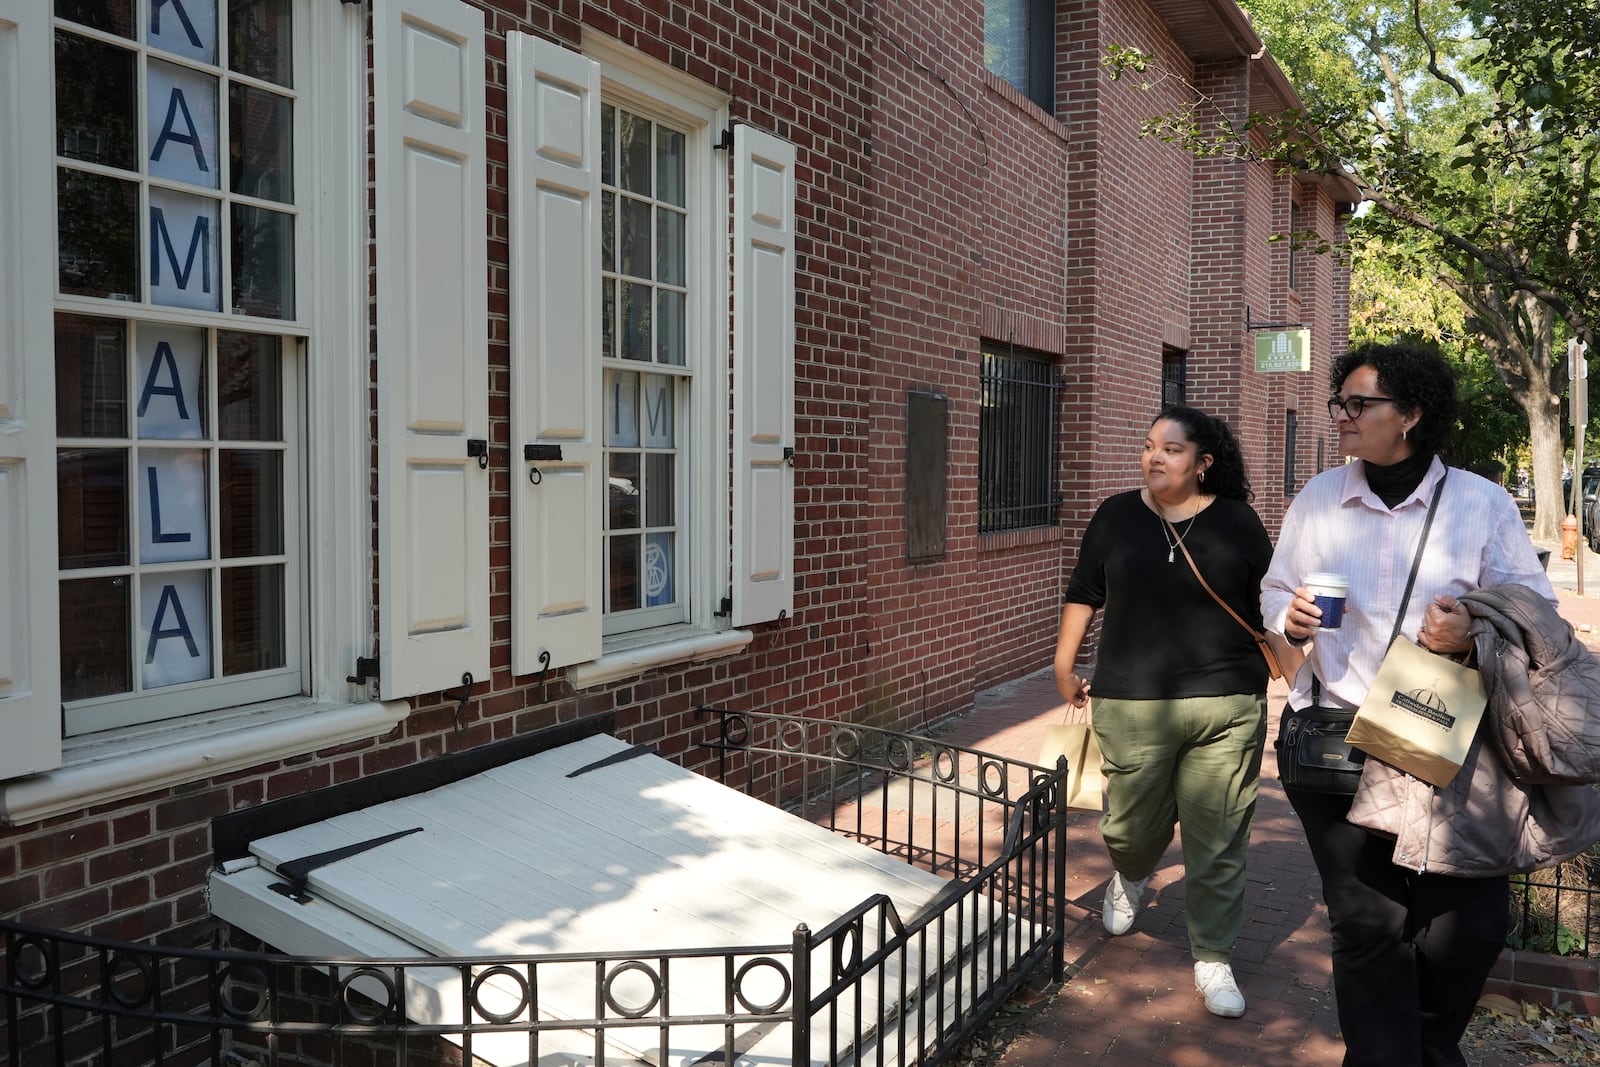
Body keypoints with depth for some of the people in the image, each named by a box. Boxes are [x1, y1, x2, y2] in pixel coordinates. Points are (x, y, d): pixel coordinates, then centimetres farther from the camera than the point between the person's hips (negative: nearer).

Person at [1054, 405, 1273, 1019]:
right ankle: (1130, 879, 46)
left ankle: (1213, 959, 21)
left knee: (1218, 843, 4)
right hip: (1132, 706, 1)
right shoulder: (1116, 516, 5)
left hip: (1226, 706, -1)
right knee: (1133, 823, 10)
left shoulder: (1237, 523, 3)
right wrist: (1064, 664, 13)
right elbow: (1083, 594, 13)